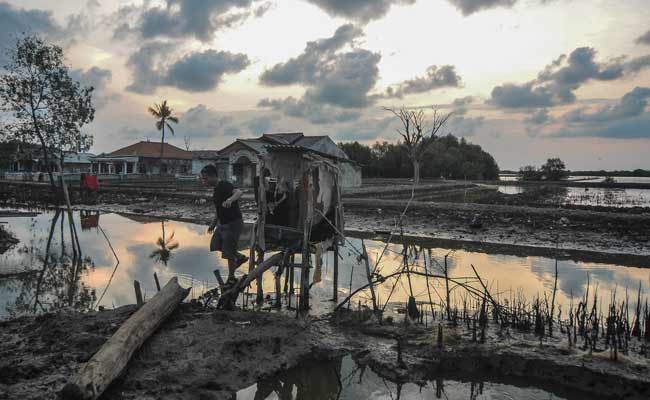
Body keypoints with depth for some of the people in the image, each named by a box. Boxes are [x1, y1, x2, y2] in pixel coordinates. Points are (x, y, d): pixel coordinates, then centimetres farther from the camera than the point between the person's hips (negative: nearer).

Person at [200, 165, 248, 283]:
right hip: (222, 223, 10)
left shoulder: (225, 186, -20)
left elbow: (238, 192, -42)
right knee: (216, 245, 14)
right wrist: (213, 224, 26)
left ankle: (231, 279, 17)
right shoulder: (217, 189, 10)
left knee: (229, 253, -3)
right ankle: (240, 257, 29)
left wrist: (230, 200, -62)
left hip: (233, 223, -10)